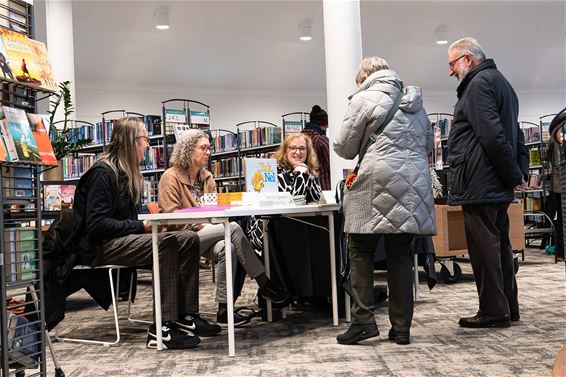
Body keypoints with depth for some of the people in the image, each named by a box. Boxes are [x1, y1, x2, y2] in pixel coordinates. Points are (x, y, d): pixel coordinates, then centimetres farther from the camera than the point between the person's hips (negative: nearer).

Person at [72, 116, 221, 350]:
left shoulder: (127, 172, 16)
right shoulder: (102, 172, -14)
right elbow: (96, 224, -21)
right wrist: (142, 227, -20)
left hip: (123, 238, 9)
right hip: (100, 247, -9)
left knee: (188, 239, -9)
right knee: (166, 245, -30)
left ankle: (186, 316, -12)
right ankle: (161, 330, -30)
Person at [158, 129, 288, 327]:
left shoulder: (207, 177, 17)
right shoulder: (170, 177, -5)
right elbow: (172, 216, -11)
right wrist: (201, 224, -18)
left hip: (205, 235, 6)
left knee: (226, 248, -31)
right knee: (233, 228, -27)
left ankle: (224, 309, -27)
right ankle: (264, 284, -23)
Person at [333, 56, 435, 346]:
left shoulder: (363, 99, -1)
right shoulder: (415, 101, 18)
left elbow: (345, 148, 1)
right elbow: (429, 144, 23)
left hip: (379, 184, -5)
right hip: (414, 187, 6)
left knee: (360, 251, 6)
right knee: (401, 255, 8)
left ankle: (363, 320, 1)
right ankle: (401, 327, 11)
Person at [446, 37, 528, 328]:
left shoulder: (479, 83, -11)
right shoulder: (499, 81, 23)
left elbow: (493, 136, -20)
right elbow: (513, 134, 24)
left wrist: (513, 175, -12)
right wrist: (519, 171, 16)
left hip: (479, 184, -10)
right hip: (498, 184, 10)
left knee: (483, 246, -5)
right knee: (499, 244, 13)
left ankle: (493, 311, 0)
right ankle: (508, 307, 20)